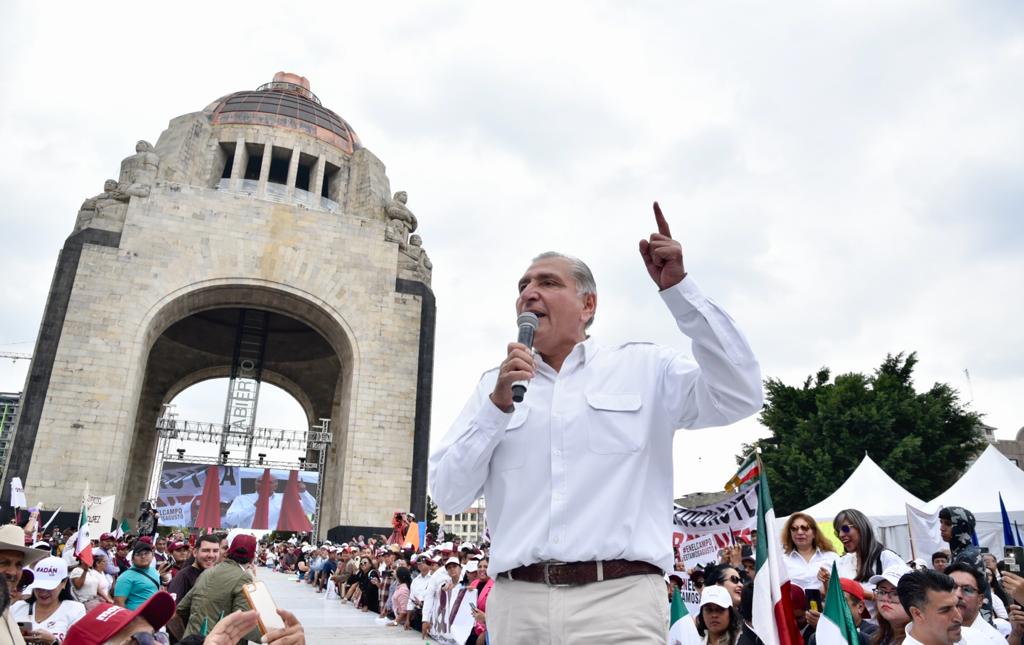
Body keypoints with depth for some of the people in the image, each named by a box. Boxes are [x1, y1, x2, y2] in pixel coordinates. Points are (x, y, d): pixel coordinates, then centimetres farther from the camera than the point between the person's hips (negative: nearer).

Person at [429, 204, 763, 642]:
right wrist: (498, 405, -7)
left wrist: (677, 288, -11)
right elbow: (447, 495, 6)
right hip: (516, 601, 2)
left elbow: (738, 396, -7)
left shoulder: (645, 369, 8)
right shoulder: (494, 385, 11)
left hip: (618, 599, -2)